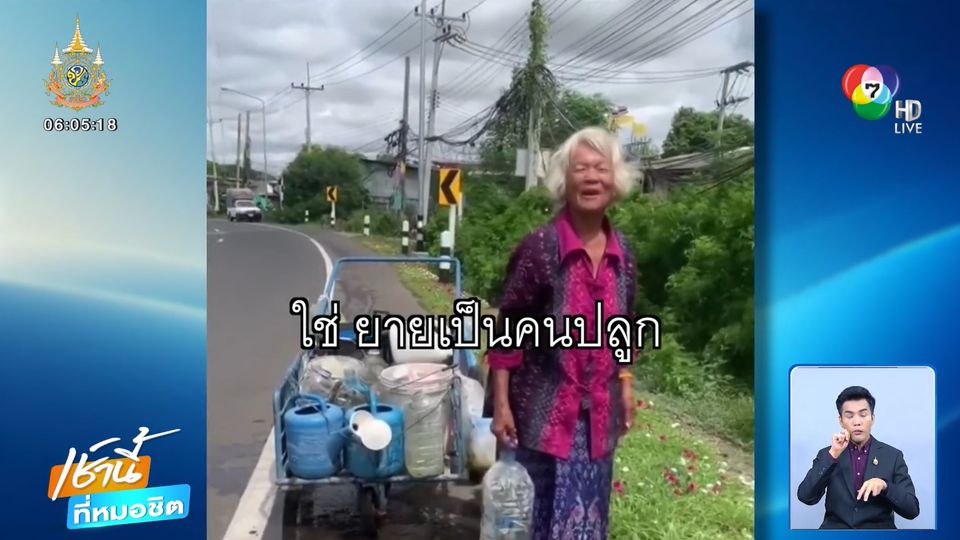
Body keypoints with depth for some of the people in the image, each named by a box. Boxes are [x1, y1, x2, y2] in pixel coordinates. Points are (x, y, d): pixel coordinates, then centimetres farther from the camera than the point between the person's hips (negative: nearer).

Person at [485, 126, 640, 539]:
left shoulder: (622, 254, 2)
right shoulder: (539, 247, -14)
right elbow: (507, 331, -12)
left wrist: (625, 387, 13)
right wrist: (501, 404, -13)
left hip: (598, 412, 5)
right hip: (542, 408, -5)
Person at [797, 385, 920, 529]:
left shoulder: (893, 456, 7)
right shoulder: (827, 454, 6)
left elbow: (912, 509, 1)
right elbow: (805, 497, -8)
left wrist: (884, 485, -17)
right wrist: (833, 455, -14)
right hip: (836, 528, 0)